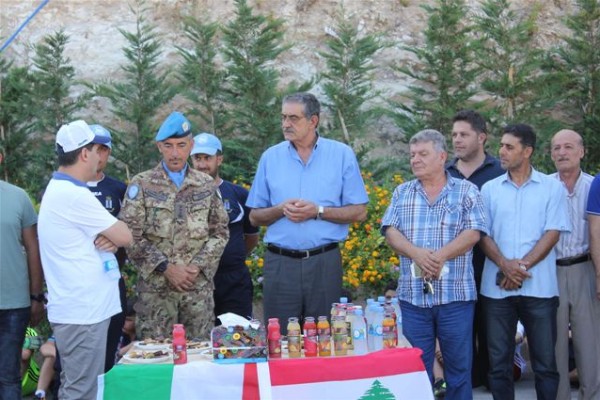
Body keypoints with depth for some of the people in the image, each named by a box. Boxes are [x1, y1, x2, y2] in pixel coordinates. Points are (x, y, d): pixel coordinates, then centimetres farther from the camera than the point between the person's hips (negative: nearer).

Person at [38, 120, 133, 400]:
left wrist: (109, 239, -6)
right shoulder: (75, 195, -18)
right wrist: (113, 235, 8)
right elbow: (125, 236, -13)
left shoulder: (58, 190, 14)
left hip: (76, 307, 10)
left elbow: (113, 235, 16)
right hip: (83, 311, -10)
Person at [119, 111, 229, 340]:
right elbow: (131, 237, -5)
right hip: (155, 288, -2)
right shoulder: (141, 185, 1)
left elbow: (220, 233, 9)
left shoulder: (206, 185, 10)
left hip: (199, 286, 2)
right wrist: (166, 267, -11)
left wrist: (198, 266, -5)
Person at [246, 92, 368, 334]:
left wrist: (318, 211, -12)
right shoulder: (270, 157, 8)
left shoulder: (342, 155, 3)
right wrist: (280, 210, -10)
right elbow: (255, 217, 10)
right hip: (279, 263, 1)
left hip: (325, 262, -1)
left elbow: (359, 212, 1)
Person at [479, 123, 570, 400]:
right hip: (497, 287, 2)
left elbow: (552, 233, -3)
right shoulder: (489, 189, 9)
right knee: (499, 361, 6)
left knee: (545, 361, 3)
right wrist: (505, 265, -13)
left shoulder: (552, 188, 4)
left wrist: (522, 265, -13)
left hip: (539, 288, -2)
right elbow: (482, 234, 4)